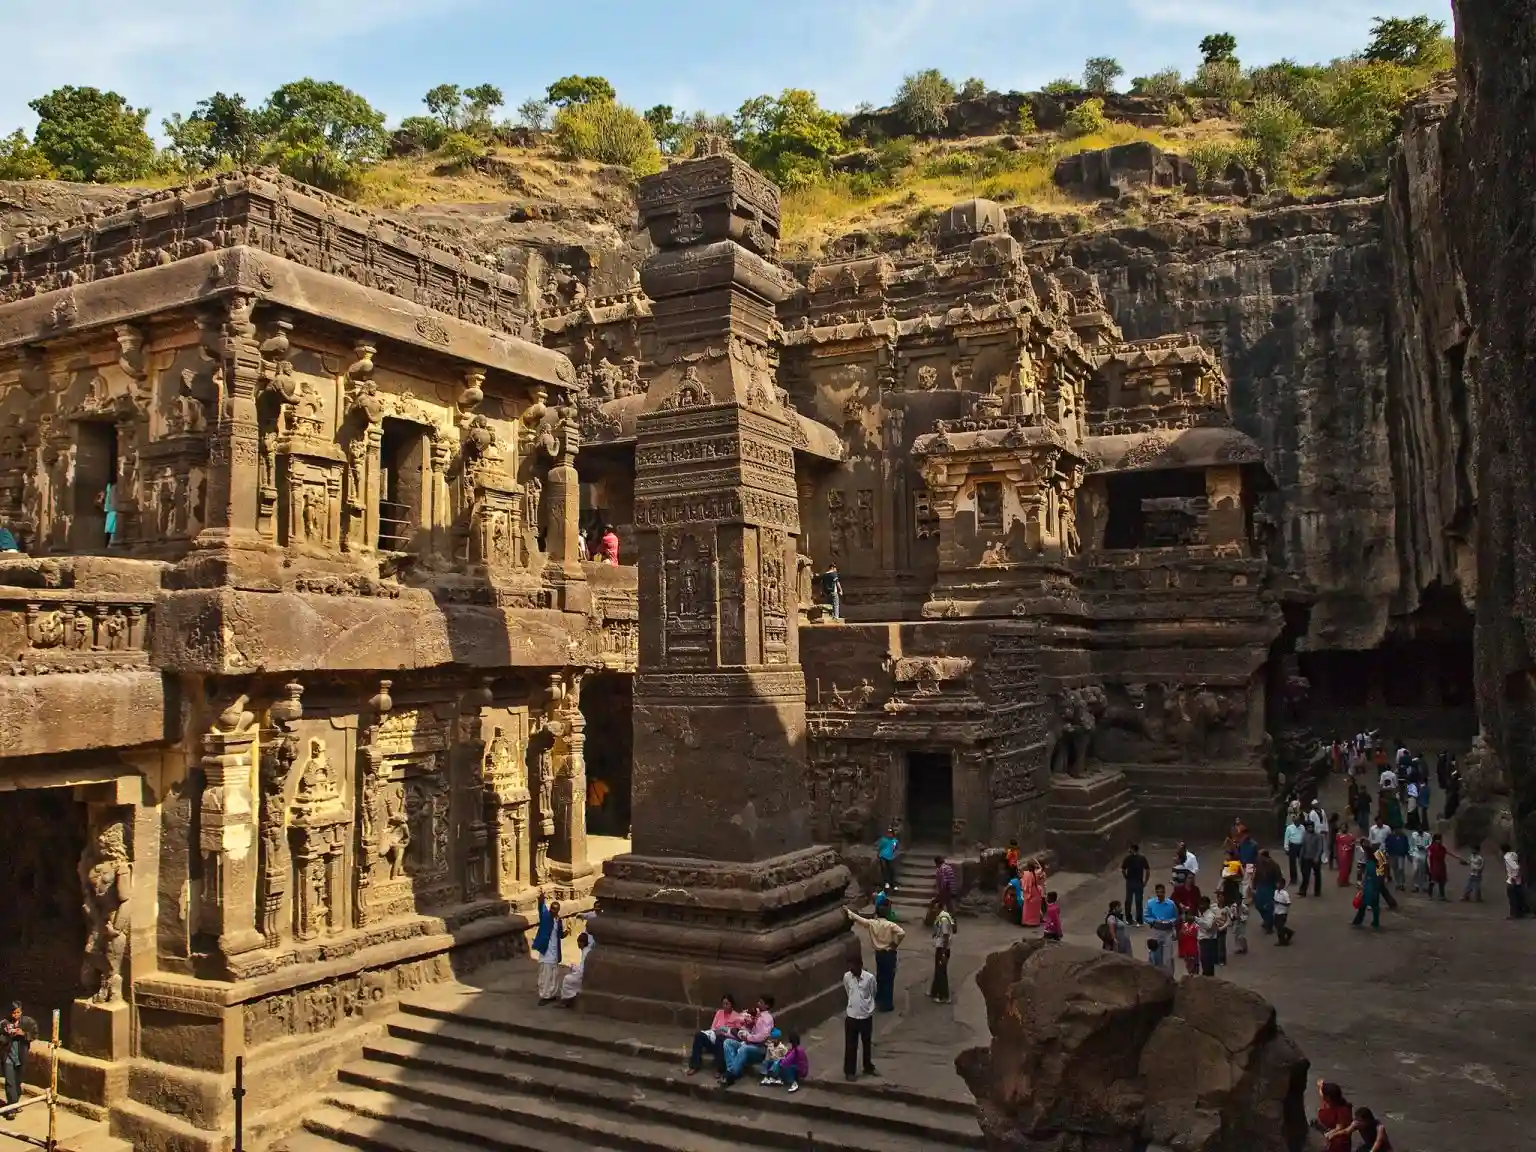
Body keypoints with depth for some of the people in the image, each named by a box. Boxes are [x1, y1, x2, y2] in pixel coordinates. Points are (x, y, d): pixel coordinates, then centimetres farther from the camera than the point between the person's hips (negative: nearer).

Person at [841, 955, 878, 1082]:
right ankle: (849, 1071, 22)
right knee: (850, 1046, 7)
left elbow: (872, 995, 1)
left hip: (866, 1016, 0)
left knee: (867, 1044, 18)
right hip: (851, 1016, 0)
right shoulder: (846, 977, -9)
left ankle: (868, 1068, 37)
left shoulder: (869, 977, -16)